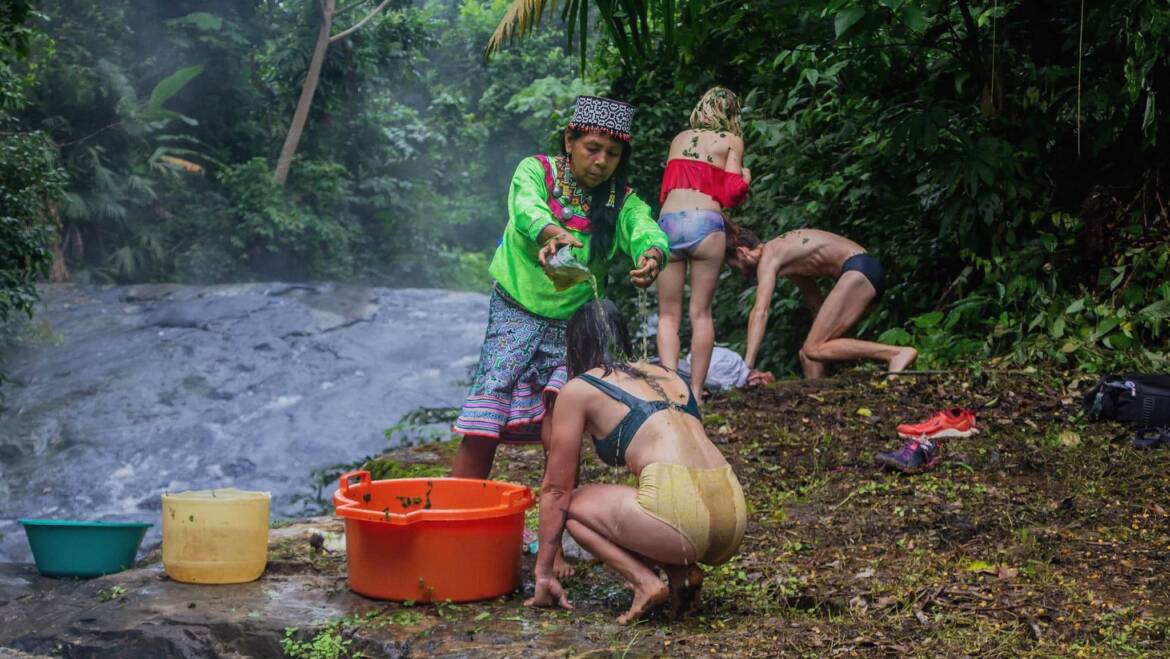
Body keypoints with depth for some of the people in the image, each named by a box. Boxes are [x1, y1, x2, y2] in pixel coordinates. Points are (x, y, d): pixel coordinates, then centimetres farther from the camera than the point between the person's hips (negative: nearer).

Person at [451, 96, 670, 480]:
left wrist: (651, 256, -47)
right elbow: (527, 209, -29)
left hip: (574, 322, 1)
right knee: (483, 425, -10)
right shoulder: (536, 171, -6)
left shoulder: (621, 201, -1)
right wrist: (554, 234, -52)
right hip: (516, 314, -1)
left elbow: (646, 232, -22)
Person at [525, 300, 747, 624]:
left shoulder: (578, 390, 10)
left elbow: (556, 490, 14)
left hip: (681, 512, -7)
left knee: (571, 504, 17)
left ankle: (646, 582, -1)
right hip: (733, 514, 7)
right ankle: (683, 572, 9)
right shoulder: (670, 376, 27)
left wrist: (544, 574, 23)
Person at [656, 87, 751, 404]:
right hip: (705, 223, -2)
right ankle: (695, 391, 1)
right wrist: (745, 178, 23)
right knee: (700, 312, 4)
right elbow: (732, 193, 2)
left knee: (668, 314, 6)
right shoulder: (731, 141, 11)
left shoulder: (679, 139, 22)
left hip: (667, 222, 2)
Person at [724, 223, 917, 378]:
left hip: (859, 271, -10)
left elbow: (760, 312, -18)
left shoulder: (768, 257, -5)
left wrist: (747, 365, -23)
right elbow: (818, 306, 26)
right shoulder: (787, 255, 23)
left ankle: (897, 353, -23)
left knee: (814, 349, -17)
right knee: (808, 352, 8)